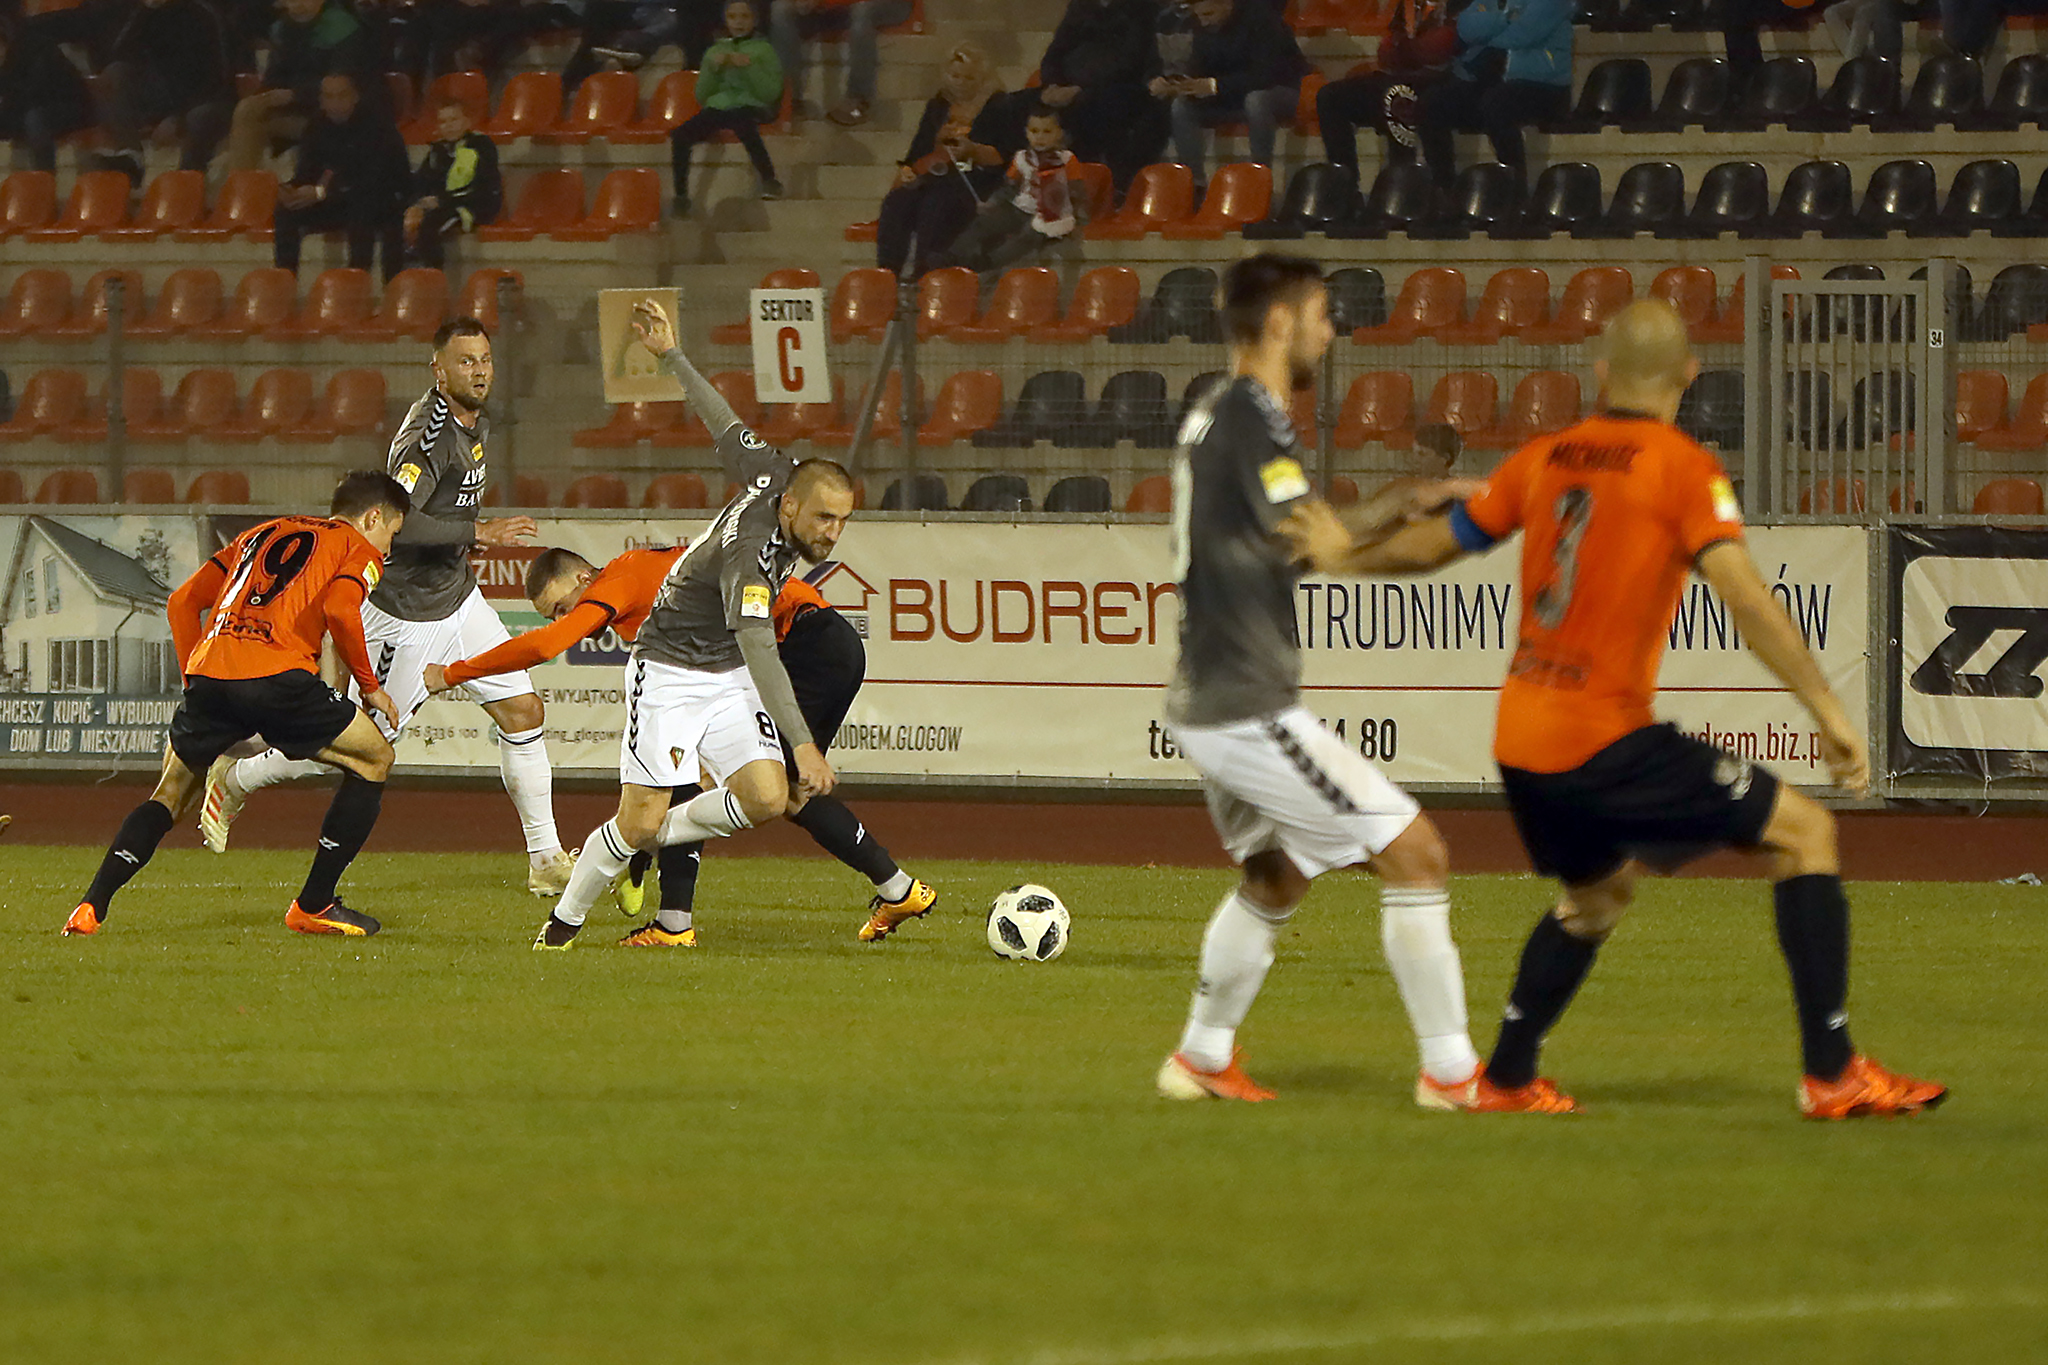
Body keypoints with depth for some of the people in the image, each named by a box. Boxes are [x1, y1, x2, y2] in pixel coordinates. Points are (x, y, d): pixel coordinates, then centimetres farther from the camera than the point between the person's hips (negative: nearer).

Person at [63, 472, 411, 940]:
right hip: (278, 675, -5)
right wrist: (369, 686, 5)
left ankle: (91, 906, 8)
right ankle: (313, 906, 9)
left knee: (172, 793, 24)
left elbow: (183, 602, 26)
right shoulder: (358, 549, 16)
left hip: (209, 673, 5)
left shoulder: (261, 534, 33)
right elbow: (340, 610, -6)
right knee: (374, 759, 14)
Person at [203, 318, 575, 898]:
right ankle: (234, 781, 23)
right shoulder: (427, 434, -24)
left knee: (523, 712, 1)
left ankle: (545, 860, 7)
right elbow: (394, 521, -34)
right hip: (407, 615, -9)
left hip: (456, 597, 9)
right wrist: (477, 532, -32)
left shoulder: (474, 422, 6)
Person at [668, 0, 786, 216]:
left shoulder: (764, 50, 11)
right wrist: (713, 67, -1)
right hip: (717, 108, 4)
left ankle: (769, 181, -34)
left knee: (742, 123, -41)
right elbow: (701, 96, 15)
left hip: (750, 108, -4)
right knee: (680, 135, -25)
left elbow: (771, 93, 0)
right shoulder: (715, 51, 22)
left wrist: (749, 67, -12)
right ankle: (681, 196, -19)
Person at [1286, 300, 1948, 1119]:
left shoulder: (1545, 458, 9)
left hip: (1520, 741, 7)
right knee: (1804, 832, -1)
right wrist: (1828, 712, -17)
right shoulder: (1681, 468, -9)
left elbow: (1433, 544, 20)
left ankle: (1506, 1079, 34)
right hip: (1604, 740, -7)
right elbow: (1744, 598, -19)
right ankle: (1830, 1074, -7)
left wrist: (1344, 556, 39)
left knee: (1597, 891, 31)